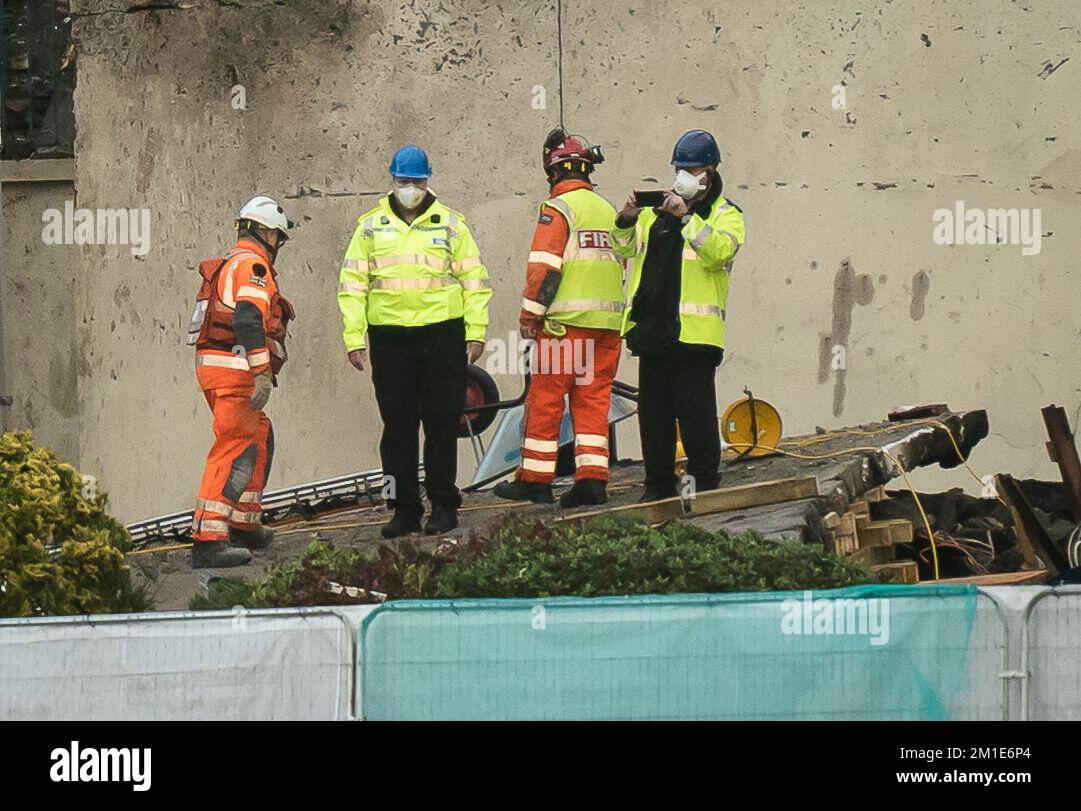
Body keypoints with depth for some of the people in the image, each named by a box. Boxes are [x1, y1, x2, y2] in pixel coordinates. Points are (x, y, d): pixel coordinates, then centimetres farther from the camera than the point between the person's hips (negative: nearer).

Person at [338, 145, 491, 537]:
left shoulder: (450, 224, 8)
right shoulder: (371, 226, 10)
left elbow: (474, 279, 8)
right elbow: (352, 284, 9)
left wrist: (476, 332, 1)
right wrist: (354, 337, 1)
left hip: (442, 335, -1)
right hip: (389, 338, 1)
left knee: (442, 425, 1)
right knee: (397, 427, 3)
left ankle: (444, 505, 9)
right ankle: (404, 509, 9)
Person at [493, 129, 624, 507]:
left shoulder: (557, 209, -7)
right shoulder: (608, 210, 15)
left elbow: (544, 267, -13)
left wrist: (529, 315, -6)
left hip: (565, 321, -6)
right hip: (608, 321, 6)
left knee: (545, 401, 2)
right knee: (593, 401, 7)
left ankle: (535, 479, 5)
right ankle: (592, 479, 0)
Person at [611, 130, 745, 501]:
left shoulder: (725, 214, 3)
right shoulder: (656, 209, 19)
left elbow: (719, 251, -16)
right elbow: (625, 249, 14)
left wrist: (686, 216, -23)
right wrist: (627, 220, -6)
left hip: (694, 330, -6)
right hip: (652, 327, 6)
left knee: (695, 410, -7)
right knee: (653, 410, 9)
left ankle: (704, 482, 0)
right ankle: (659, 484, 17)